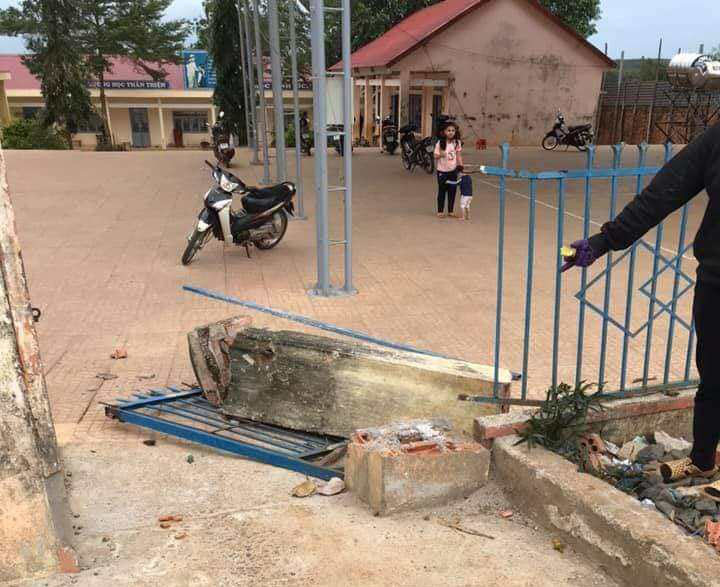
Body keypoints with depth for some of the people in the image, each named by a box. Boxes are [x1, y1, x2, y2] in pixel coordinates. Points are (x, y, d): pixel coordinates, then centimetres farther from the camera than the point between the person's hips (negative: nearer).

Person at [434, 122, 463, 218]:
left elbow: (458, 155, 5)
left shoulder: (457, 143, -2)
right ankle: (440, 211, 16)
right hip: (442, 170, -3)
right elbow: (436, 156, -9)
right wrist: (440, 155, -30)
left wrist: (460, 165, -5)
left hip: (453, 170, 3)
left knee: (452, 191, 7)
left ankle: (451, 211, 19)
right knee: (442, 191, 6)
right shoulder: (440, 143, -12)